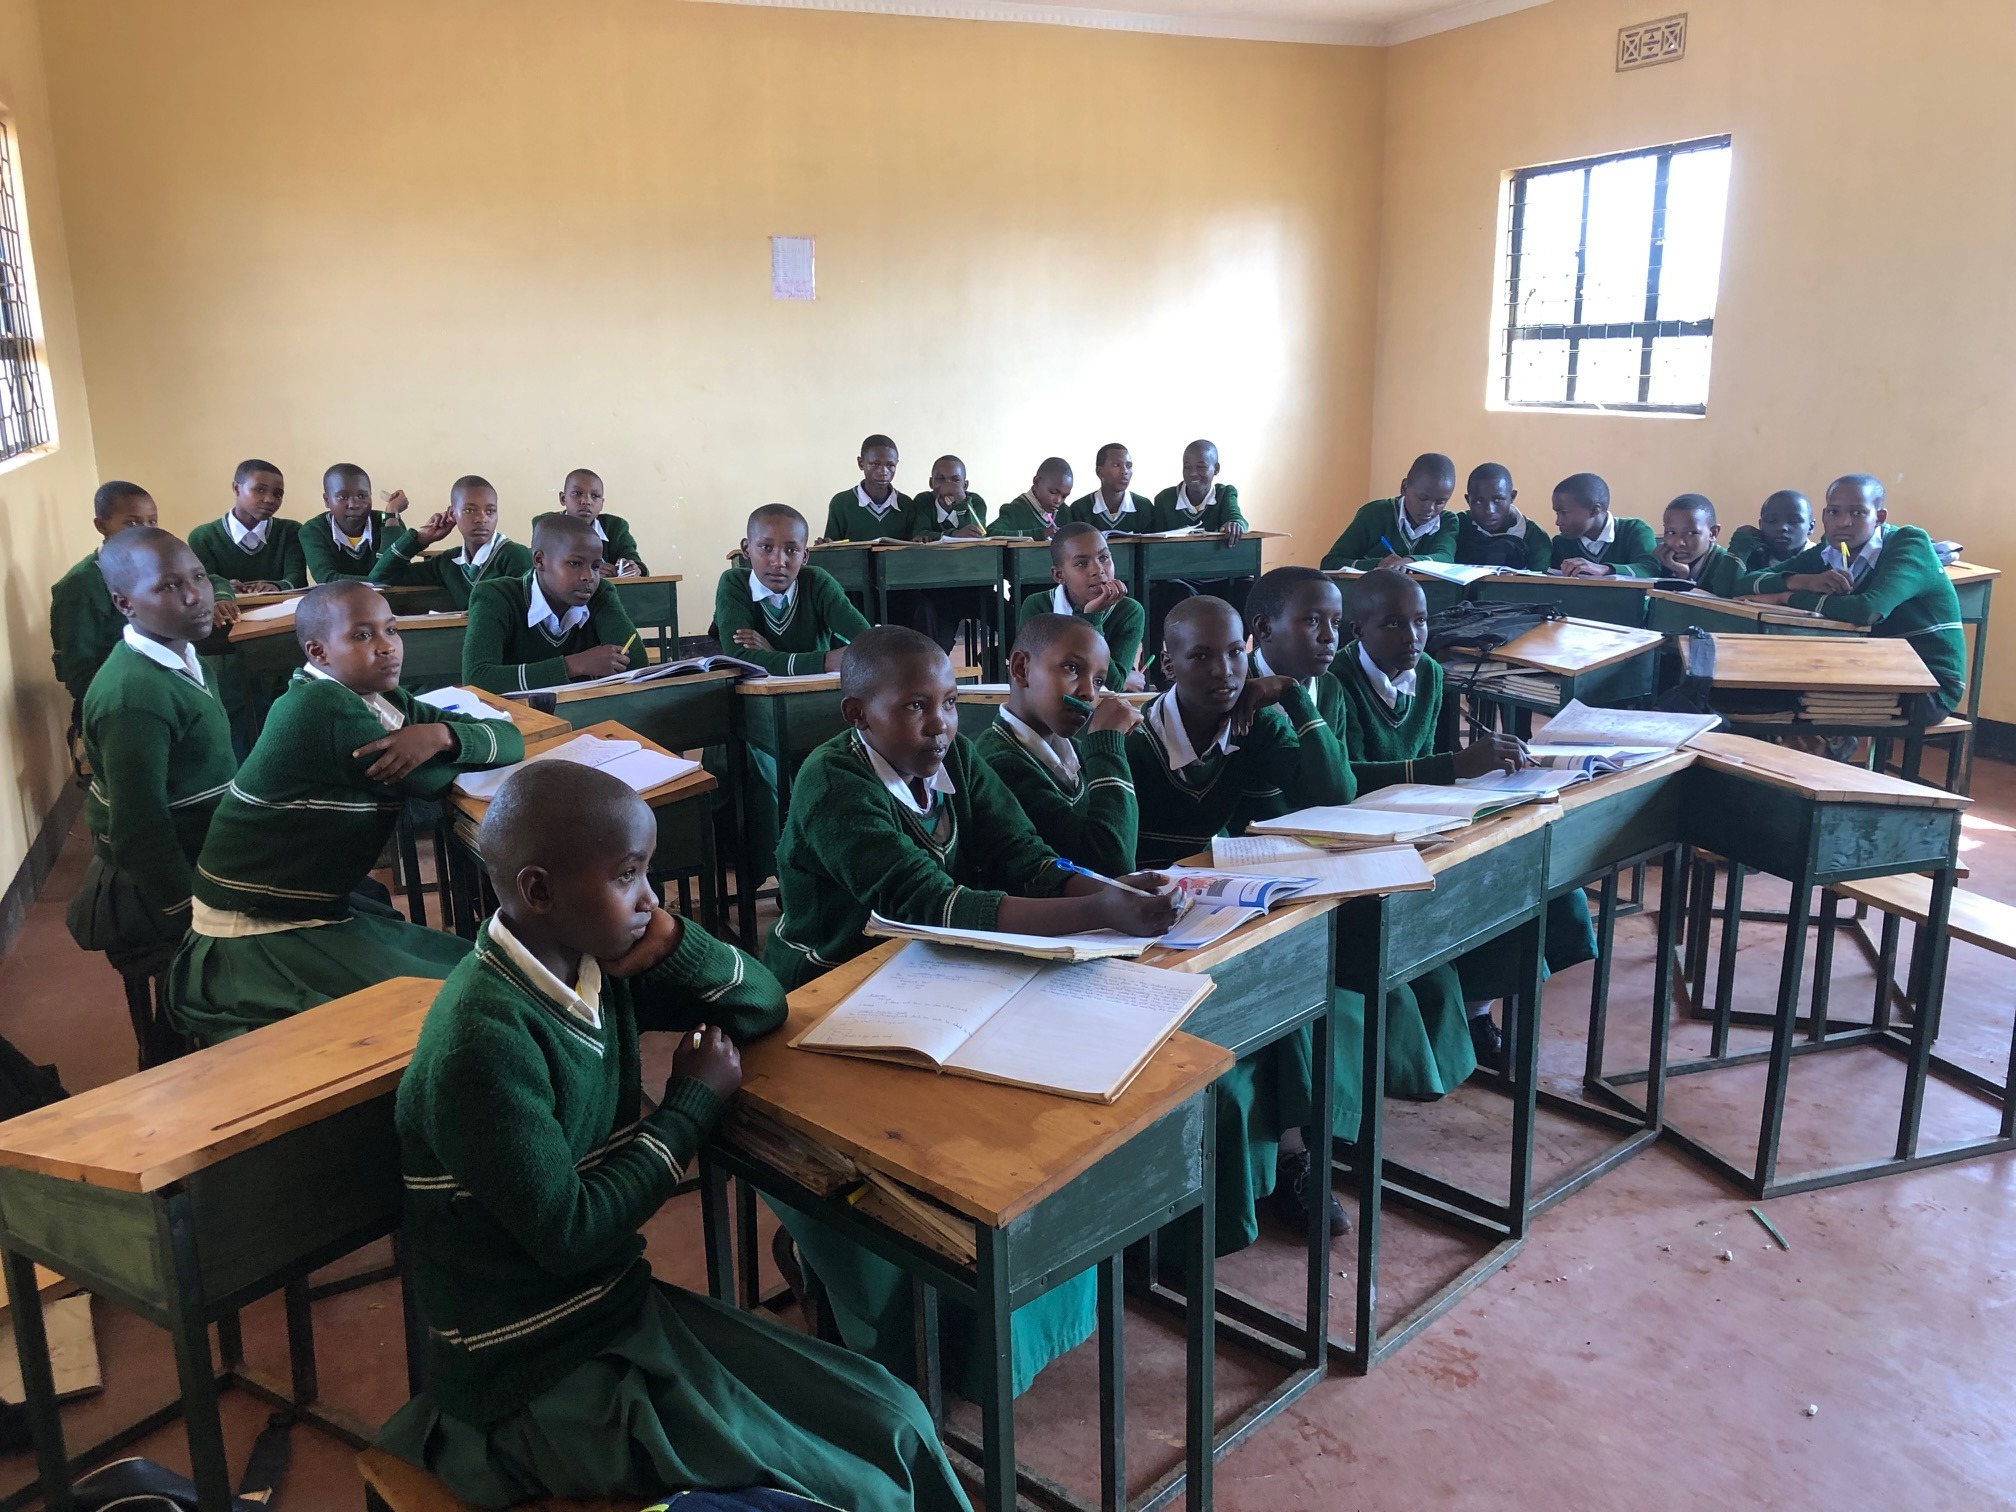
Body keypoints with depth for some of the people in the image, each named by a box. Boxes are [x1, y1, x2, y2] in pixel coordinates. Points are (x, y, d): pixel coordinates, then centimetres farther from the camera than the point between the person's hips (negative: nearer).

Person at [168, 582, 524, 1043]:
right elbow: (431, 780, -18)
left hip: (324, 909, 9)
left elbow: (511, 737, 0)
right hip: (254, 935, -8)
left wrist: (440, 734, -19)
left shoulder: (386, 702, 3)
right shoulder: (322, 708, -22)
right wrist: (453, 744, 2)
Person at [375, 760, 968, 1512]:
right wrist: (691, 1104, -12)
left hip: (627, 1307, 7)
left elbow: (764, 1004, 6)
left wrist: (674, 948, -14)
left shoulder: (597, 963, -3)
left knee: (895, 1425, 1)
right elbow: (568, 1232, -22)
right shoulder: (484, 1042, -26)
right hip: (537, 1382, -7)